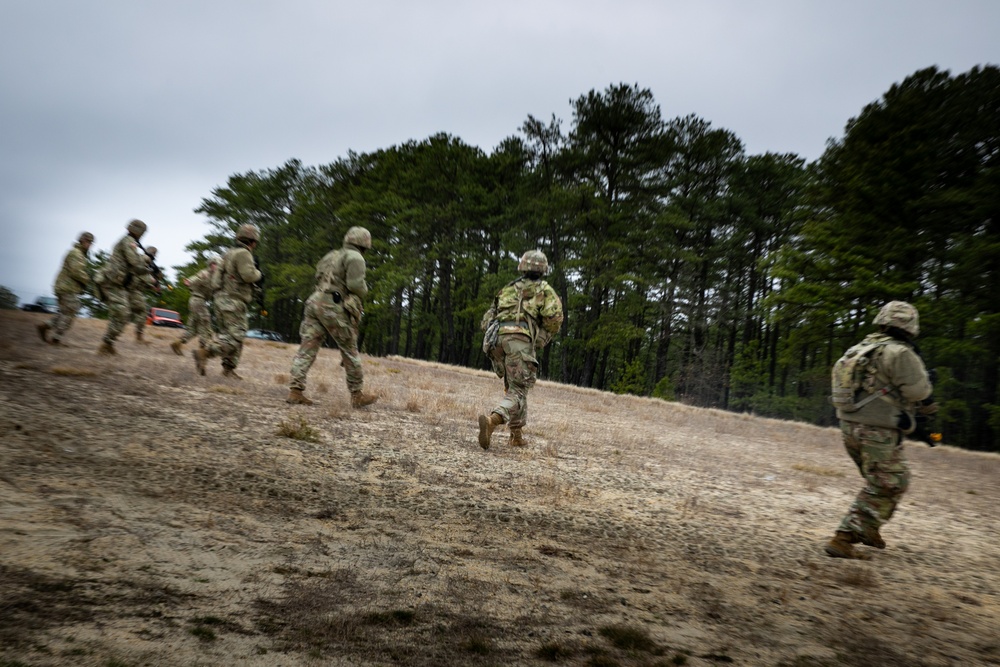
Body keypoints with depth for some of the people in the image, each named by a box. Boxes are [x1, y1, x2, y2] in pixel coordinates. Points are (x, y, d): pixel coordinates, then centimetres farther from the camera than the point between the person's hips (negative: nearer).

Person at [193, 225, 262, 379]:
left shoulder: (230, 253, 19)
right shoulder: (243, 253, -10)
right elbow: (248, 274, -23)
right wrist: (258, 274, -1)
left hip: (222, 298, 10)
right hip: (232, 300, -10)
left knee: (228, 334, 12)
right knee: (235, 336, -12)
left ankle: (228, 367, 12)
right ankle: (203, 352, -18)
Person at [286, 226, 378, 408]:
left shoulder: (331, 255, 23)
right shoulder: (355, 257, -1)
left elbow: (319, 279, 22)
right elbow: (355, 284, -14)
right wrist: (364, 292, 7)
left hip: (315, 302, 7)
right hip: (334, 308, -7)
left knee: (307, 349, 2)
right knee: (350, 352, 4)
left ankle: (295, 391, -6)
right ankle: (358, 395, 12)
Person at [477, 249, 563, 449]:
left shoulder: (508, 289, 29)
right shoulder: (544, 290, 16)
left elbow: (487, 321, 25)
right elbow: (554, 317, -2)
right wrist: (543, 337, 14)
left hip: (496, 338, 5)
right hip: (520, 339, -5)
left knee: (513, 386, 21)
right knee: (518, 391, -6)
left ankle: (516, 435, 19)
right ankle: (492, 420, -33)